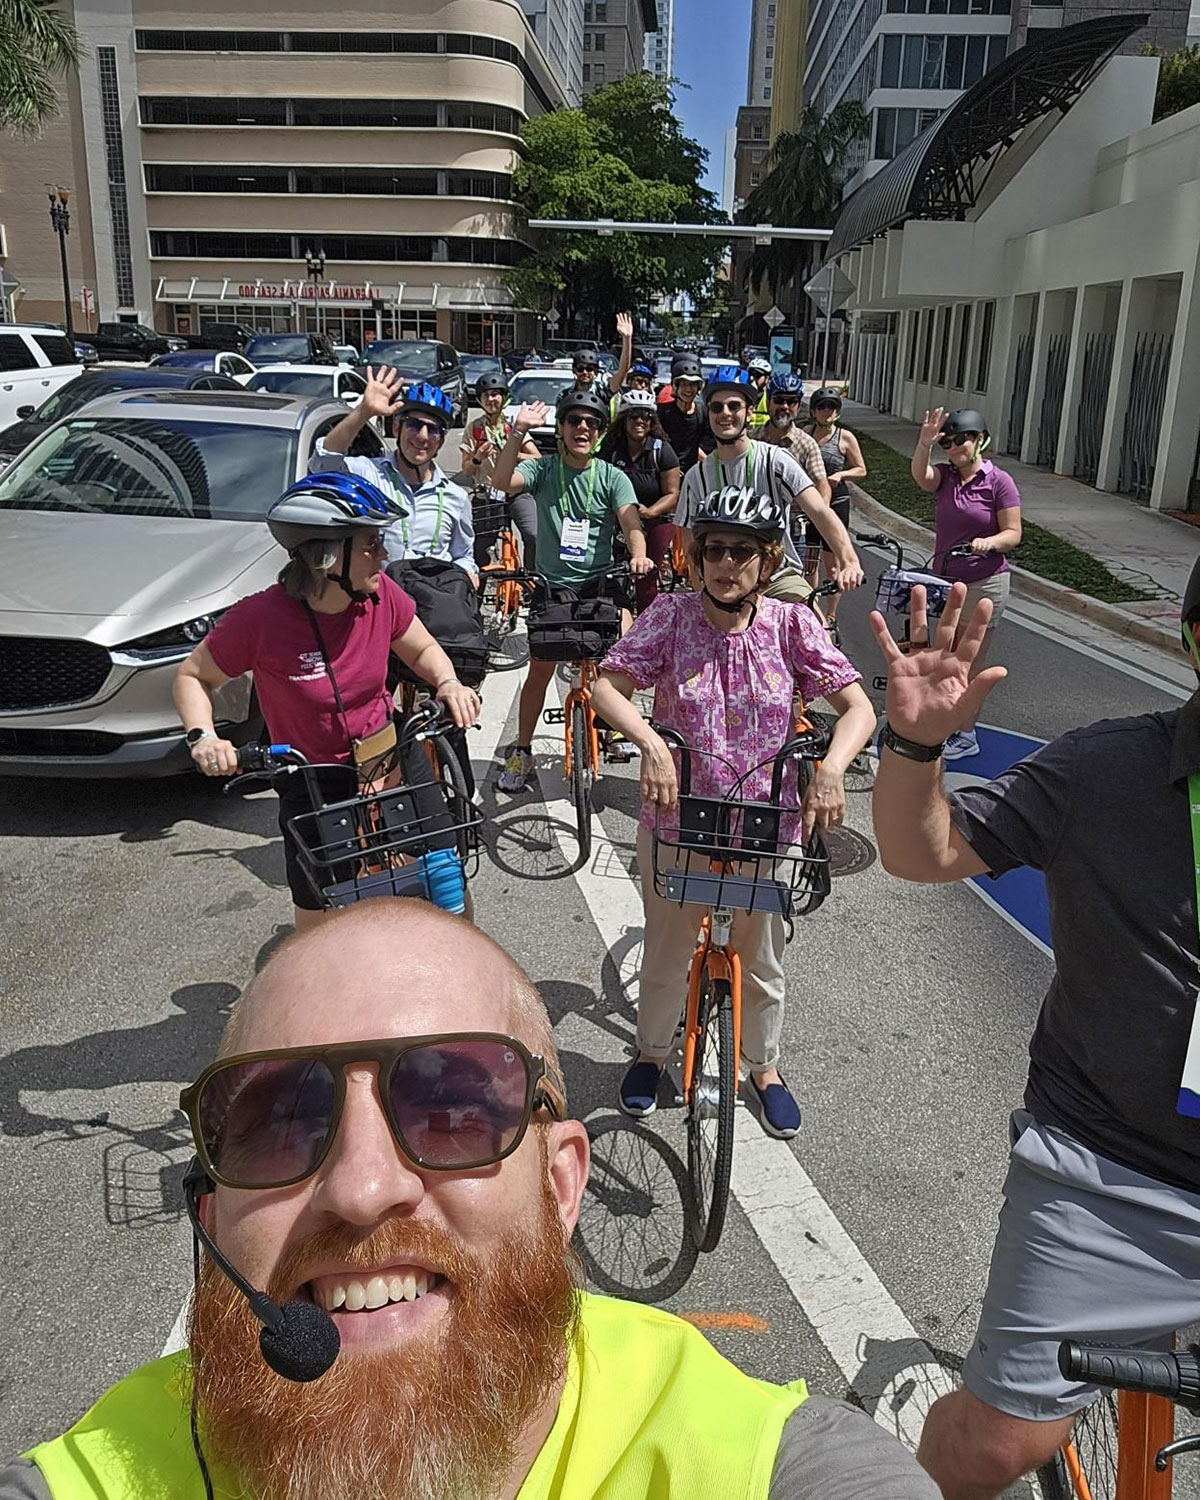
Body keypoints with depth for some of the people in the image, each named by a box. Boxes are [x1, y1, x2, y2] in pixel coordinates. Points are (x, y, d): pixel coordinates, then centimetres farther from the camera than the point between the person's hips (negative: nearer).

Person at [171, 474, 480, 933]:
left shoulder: (380, 594, -12)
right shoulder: (260, 619, -21)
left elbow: (422, 649, 7)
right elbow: (192, 675, -6)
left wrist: (448, 683, -13)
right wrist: (202, 736, -23)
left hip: (389, 770, 3)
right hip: (313, 791, -2)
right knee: (318, 925, 7)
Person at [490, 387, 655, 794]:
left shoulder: (611, 476, 2)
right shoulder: (543, 469, 2)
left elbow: (631, 523, -11)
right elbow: (502, 481, -17)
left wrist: (639, 555, -32)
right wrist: (518, 431, -26)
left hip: (600, 580, 0)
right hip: (552, 583, 0)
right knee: (540, 668, -3)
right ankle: (521, 751, 13)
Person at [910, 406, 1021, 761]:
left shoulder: (999, 481, -10)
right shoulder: (944, 476, 3)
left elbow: (1013, 533, -10)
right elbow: (920, 475, -20)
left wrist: (989, 542, -31)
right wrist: (925, 442, -37)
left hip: (984, 583, -5)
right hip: (944, 579, 6)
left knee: (971, 659, 1)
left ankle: (967, 735, 10)